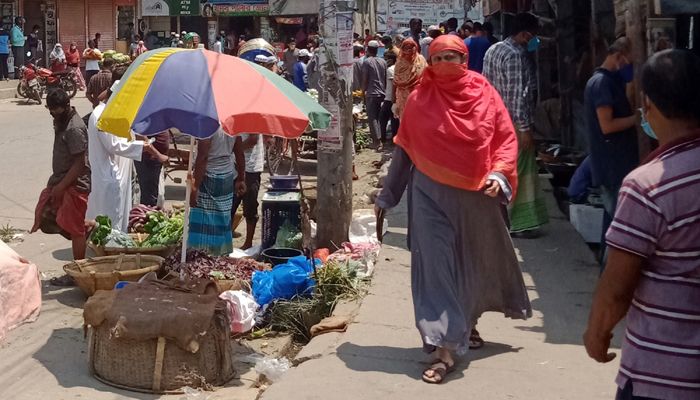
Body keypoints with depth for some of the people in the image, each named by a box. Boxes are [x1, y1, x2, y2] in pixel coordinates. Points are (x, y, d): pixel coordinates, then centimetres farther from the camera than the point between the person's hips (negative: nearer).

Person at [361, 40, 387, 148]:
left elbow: (365, 80, -8)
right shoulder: (383, 61, 7)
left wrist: (363, 92, 1)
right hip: (382, 93, 6)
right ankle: (380, 138, 20)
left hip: (371, 94, -6)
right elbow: (386, 78, 11)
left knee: (372, 117, -4)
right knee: (379, 117, 16)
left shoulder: (367, 62, -8)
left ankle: (377, 141, -11)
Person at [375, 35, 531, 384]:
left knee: (475, 261, 18)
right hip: (431, 195, -1)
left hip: (475, 196, 1)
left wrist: (498, 175, -16)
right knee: (436, 266, -5)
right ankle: (445, 348, -2)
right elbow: (404, 148, 4)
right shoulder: (419, 99, -2)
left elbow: (506, 138, 0)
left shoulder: (484, 94, -3)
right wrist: (387, 194, 6)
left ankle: (469, 323, 44)